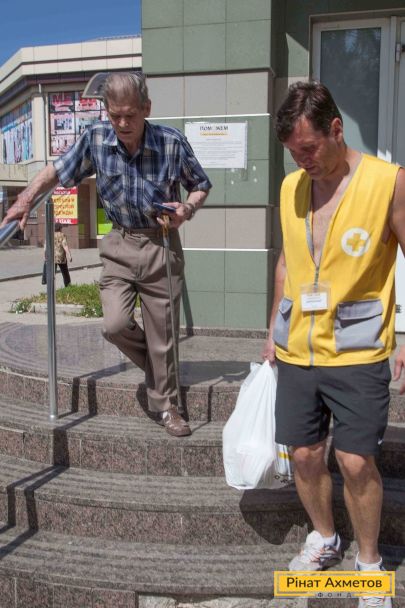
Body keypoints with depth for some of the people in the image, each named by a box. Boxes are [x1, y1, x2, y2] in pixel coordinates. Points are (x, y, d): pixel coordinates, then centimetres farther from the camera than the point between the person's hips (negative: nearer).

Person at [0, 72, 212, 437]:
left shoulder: (172, 143, -13)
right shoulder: (95, 139, -7)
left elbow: (201, 186, 2)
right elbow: (57, 171, 8)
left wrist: (188, 208, -18)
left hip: (162, 245, -2)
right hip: (120, 245, 2)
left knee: (162, 333, 5)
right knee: (115, 324, -12)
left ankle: (164, 405, 25)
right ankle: (158, 367, 21)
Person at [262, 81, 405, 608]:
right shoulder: (291, 187, 6)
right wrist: (274, 330, 16)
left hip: (357, 353, -4)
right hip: (297, 352, 5)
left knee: (356, 462, -1)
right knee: (305, 455, 11)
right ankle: (324, 538, 36)